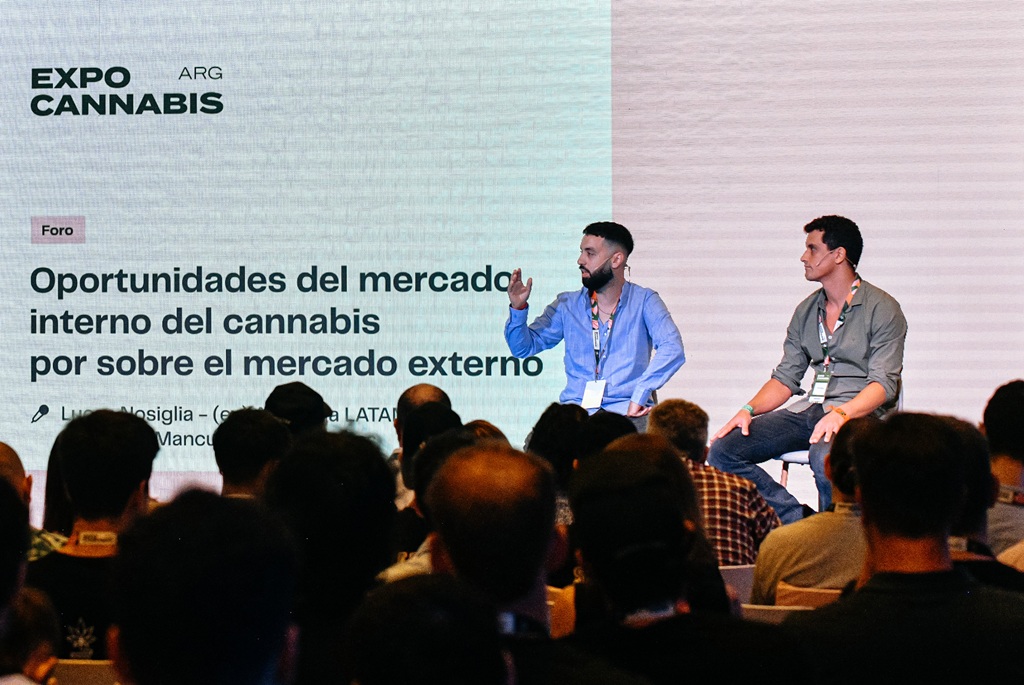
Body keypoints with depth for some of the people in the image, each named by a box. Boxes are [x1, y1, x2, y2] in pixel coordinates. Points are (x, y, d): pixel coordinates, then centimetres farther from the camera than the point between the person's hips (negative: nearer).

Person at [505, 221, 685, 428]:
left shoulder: (643, 301, 4)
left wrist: (639, 396, -20)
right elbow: (524, 347, 15)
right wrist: (518, 308, -3)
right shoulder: (567, 305, 14)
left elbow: (672, 349, -10)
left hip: (626, 410, -2)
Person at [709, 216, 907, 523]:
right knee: (723, 450, -13)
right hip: (807, 411, 7)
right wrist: (749, 410, -2)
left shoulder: (881, 308, -2)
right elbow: (786, 377, 17)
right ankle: (798, 521, -16)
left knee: (825, 457, -41)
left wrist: (842, 414, -29)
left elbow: (883, 384, -11)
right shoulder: (807, 311, 18)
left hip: (859, 413, -7)